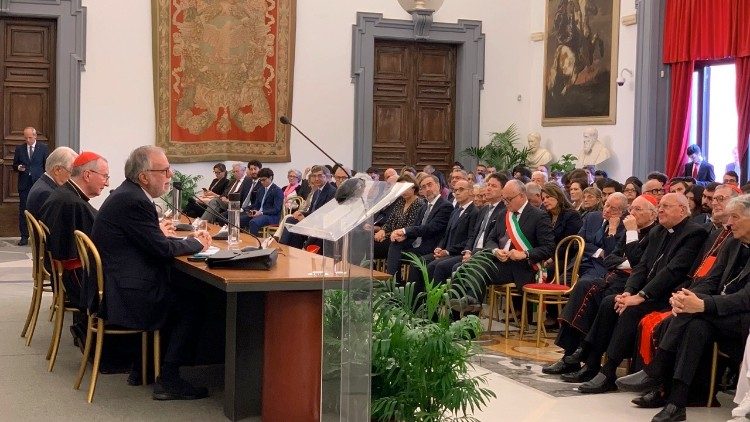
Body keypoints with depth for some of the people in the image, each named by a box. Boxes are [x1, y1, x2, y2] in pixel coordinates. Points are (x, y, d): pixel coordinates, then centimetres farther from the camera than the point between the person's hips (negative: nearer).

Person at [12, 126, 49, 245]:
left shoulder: (43, 148, 2)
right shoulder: (19, 149, 8)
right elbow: (14, 166, 14)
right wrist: (18, 168, -10)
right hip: (24, 184, 2)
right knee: (23, 211, 1)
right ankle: (24, 237, 7)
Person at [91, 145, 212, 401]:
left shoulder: (127, 195, 10)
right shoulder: (133, 202, -21)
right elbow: (162, 248, -19)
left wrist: (189, 239, 10)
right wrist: (196, 243, -3)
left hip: (112, 285, 10)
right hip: (125, 295, -10)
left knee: (179, 291, 21)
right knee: (189, 305, 3)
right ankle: (168, 381, 7)